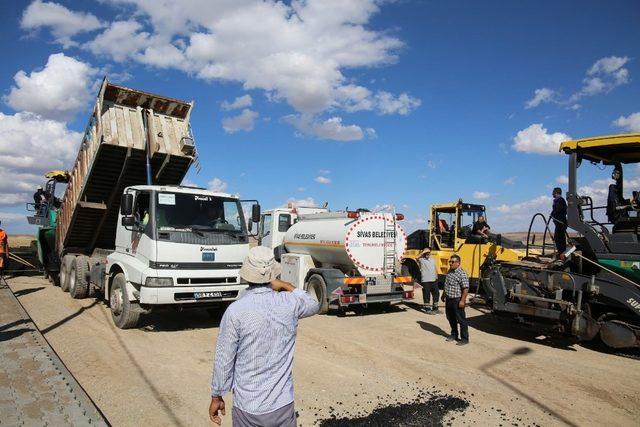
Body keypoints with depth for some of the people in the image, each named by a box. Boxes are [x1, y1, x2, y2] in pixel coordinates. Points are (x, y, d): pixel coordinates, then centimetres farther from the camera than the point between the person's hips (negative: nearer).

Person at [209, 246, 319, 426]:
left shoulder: (235, 311, -17)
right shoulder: (290, 304, -10)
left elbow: (224, 360, -10)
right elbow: (314, 305, 14)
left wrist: (216, 396, 5)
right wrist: (285, 286, 6)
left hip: (248, 408, -1)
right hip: (283, 405, 2)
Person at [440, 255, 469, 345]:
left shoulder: (462, 273, -18)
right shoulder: (450, 272, 9)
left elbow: (466, 288, -21)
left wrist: (462, 300, -23)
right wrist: (443, 295, 22)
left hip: (457, 300, -8)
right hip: (448, 299, 8)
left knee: (461, 320, 1)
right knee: (450, 318, 18)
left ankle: (465, 338, 12)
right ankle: (454, 335, 33)